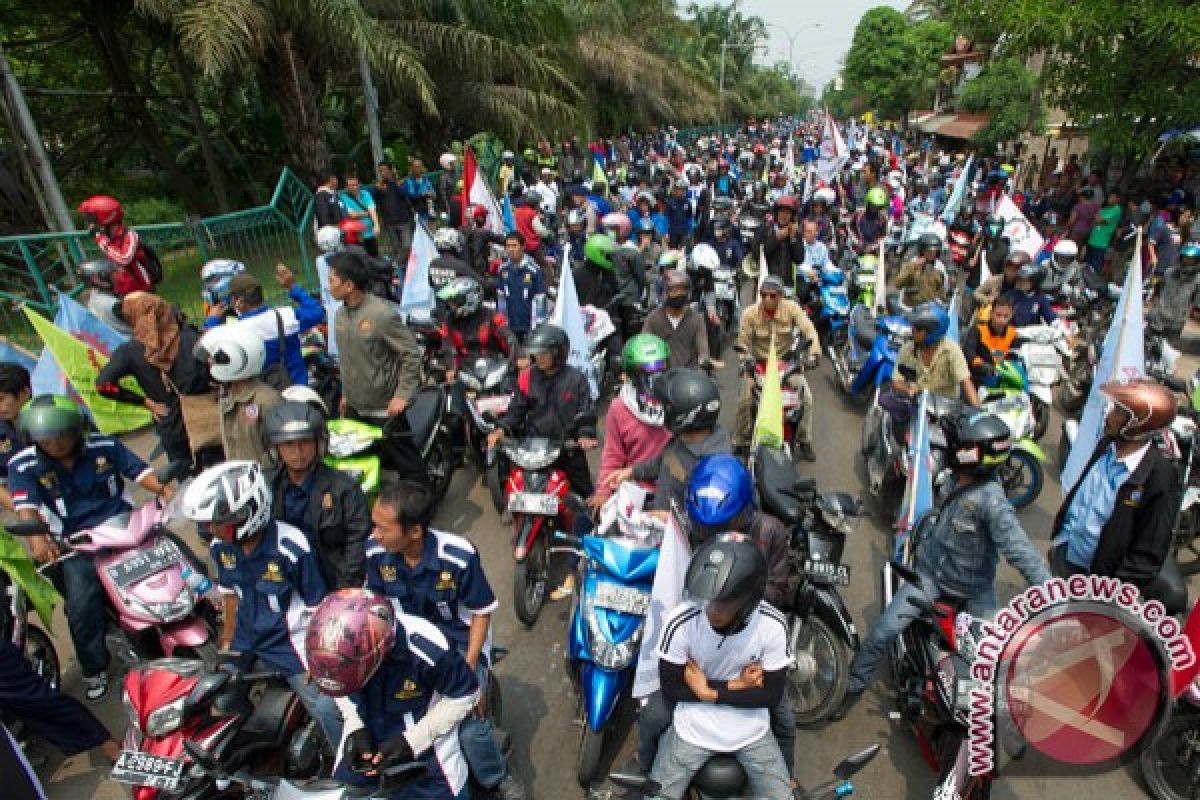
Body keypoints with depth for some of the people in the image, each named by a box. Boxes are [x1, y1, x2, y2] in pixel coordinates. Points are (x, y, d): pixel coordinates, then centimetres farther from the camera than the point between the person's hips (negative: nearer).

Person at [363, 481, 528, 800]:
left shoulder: (459, 556, -26)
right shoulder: (376, 550, -15)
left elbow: (482, 611, -12)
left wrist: (469, 665, -17)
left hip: (460, 640, -4)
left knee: (469, 723, -19)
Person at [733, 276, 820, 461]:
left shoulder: (791, 308, -13)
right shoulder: (750, 313, -13)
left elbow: (808, 330, -19)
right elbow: (743, 341, -11)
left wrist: (814, 354, -33)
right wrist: (747, 358, -29)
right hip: (758, 364, -1)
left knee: (806, 397, -11)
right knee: (746, 401, -15)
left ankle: (804, 442, 7)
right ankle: (740, 443, 4)